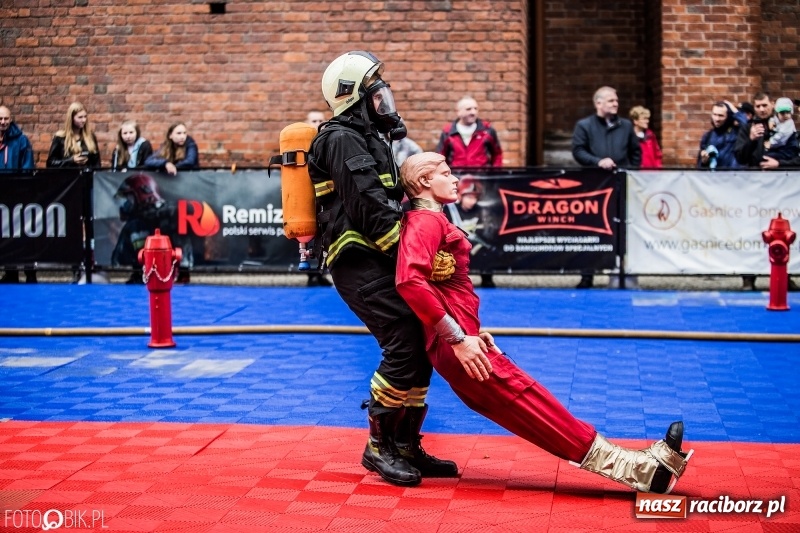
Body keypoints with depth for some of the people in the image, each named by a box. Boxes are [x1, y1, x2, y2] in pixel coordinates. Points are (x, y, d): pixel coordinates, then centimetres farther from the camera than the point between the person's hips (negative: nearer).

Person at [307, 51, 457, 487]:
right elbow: (371, 211, -20)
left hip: (377, 261, 10)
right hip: (358, 261, -10)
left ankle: (406, 446, 13)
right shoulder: (343, 139, -9)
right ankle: (379, 447, -5)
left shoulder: (366, 138, 23)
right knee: (405, 346, -16)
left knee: (419, 345, 7)